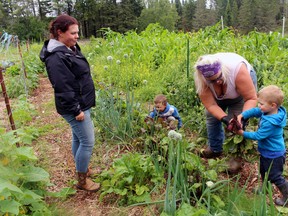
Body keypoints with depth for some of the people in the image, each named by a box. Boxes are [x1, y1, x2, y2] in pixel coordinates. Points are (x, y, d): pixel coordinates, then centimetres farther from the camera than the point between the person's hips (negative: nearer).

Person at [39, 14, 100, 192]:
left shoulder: (71, 48, 9)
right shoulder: (57, 57, -22)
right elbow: (63, 89, -24)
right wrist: (76, 110, -21)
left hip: (82, 104, 10)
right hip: (75, 107, -10)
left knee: (78, 138, 20)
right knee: (88, 142, -2)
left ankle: (82, 168, 37)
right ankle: (82, 180, 15)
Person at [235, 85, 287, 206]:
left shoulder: (270, 123, -37)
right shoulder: (267, 111, -12)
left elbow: (258, 136, -28)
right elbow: (254, 111, -4)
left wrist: (242, 133, -18)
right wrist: (241, 116, -21)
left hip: (274, 155, -10)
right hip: (266, 152, 10)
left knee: (275, 177, 8)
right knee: (264, 171, 28)